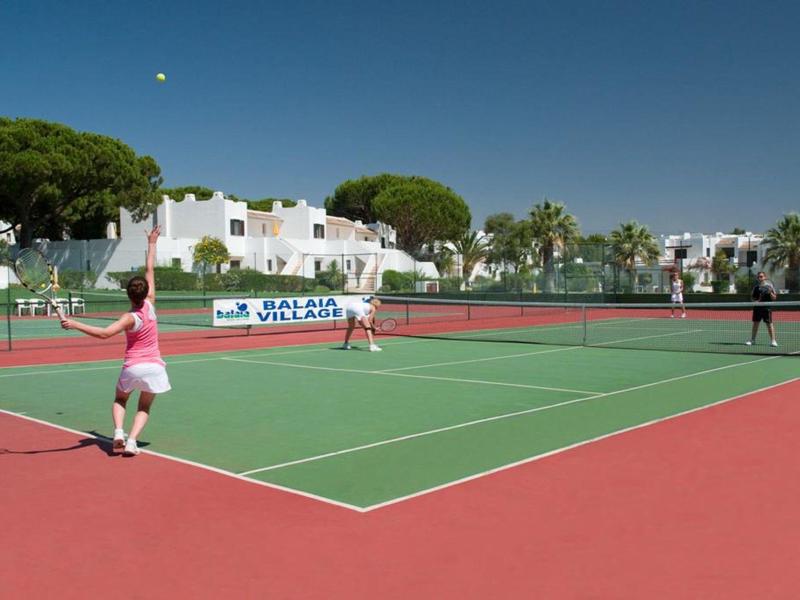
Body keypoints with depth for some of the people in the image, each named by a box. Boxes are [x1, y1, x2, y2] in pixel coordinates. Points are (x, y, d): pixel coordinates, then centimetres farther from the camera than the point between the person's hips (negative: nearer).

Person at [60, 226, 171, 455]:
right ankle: (131, 441, -8)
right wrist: (152, 244, 11)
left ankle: (118, 432, -1)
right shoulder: (149, 304, -8)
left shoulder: (130, 318, -18)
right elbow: (149, 271, 2)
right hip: (153, 367, 3)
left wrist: (74, 324, -37)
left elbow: (104, 333, -34)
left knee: (119, 400, 23)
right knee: (144, 409, 13)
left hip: (132, 367, -3)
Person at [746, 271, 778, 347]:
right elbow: (752, 297, 15)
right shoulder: (756, 286, 7)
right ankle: (752, 340, 18)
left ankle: (773, 340, 1)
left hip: (767, 307, -3)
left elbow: (774, 298, -1)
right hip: (757, 307, 3)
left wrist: (770, 293, -20)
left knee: (769, 323, -4)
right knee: (755, 323, 9)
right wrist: (755, 300, -6)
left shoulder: (769, 286, -2)